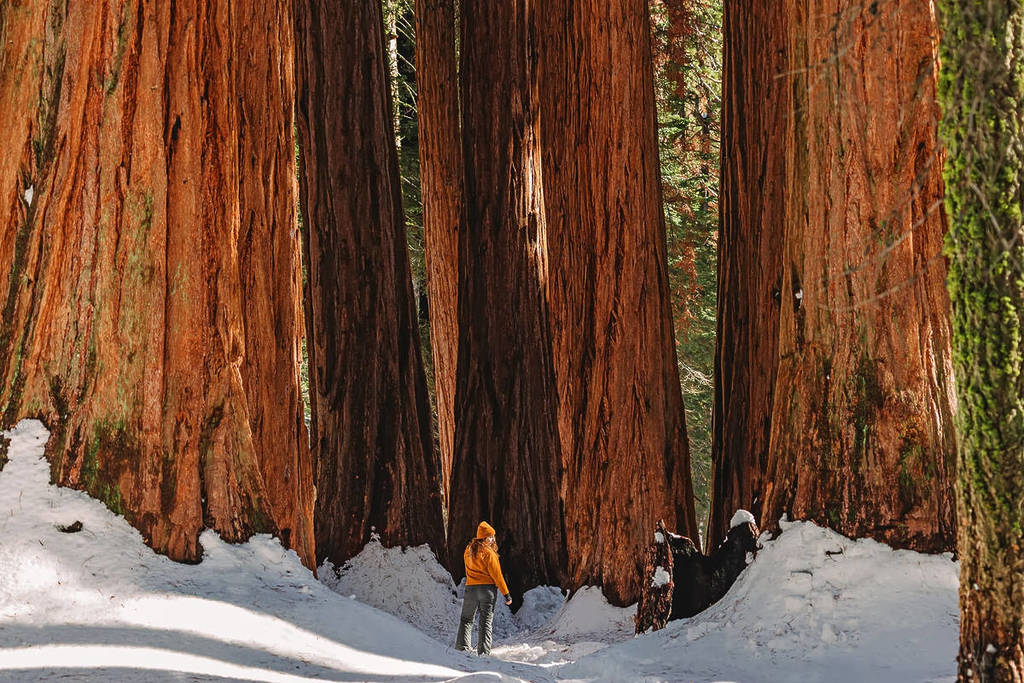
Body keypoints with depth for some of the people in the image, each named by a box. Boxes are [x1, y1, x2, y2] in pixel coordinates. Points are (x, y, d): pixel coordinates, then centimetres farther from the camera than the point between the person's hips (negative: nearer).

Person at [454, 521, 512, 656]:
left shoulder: (468, 550, 5)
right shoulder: (488, 553, -12)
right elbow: (496, 575, -11)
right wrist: (506, 594, -5)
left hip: (470, 588, 4)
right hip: (488, 588, -4)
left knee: (466, 620, 14)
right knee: (486, 622, 1)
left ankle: (462, 648, 2)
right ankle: (483, 652, -4)